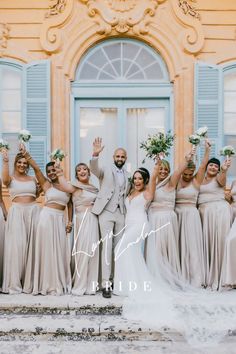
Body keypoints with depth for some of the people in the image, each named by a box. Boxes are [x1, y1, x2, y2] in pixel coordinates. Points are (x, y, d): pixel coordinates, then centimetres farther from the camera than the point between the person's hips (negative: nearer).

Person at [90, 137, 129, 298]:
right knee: (107, 246, -9)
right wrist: (95, 154, -38)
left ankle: (114, 278, 18)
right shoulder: (105, 170, 0)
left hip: (121, 213, 5)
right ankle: (106, 283, -7)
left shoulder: (127, 175, 14)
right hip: (106, 212, -4)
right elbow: (94, 168, -21)